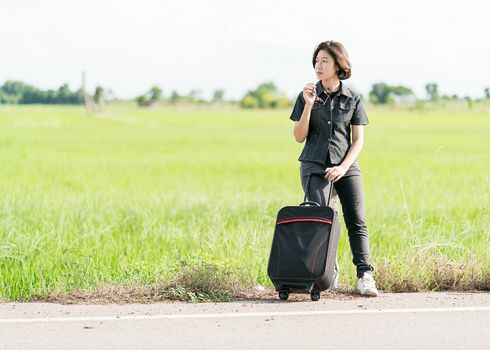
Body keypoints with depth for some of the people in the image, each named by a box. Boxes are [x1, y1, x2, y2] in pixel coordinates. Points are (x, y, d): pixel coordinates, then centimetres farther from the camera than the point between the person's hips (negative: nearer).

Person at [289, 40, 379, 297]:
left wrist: (343, 167, -10)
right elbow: (299, 137, -1)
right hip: (315, 166, -1)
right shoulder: (308, 95, 4)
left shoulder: (352, 99, 5)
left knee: (357, 221, -9)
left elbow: (358, 140, 4)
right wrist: (308, 105, -12)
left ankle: (364, 275, -9)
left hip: (346, 167, 1)